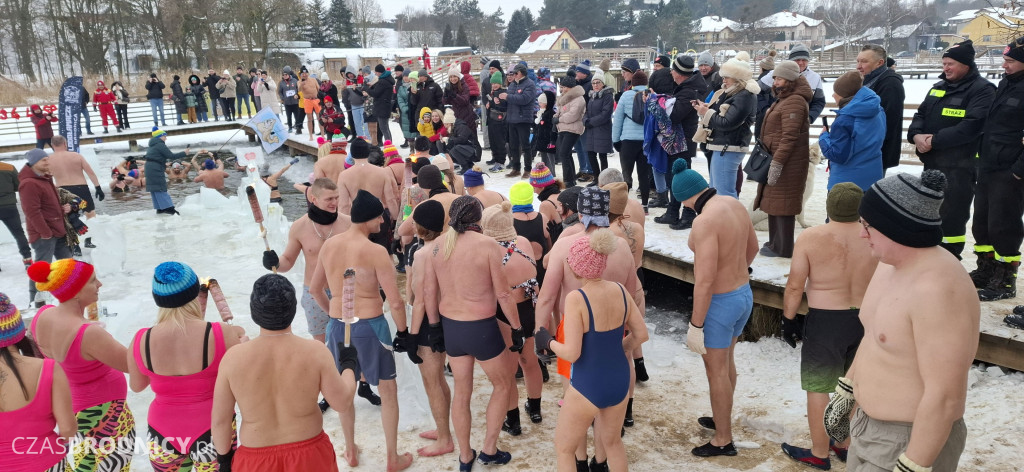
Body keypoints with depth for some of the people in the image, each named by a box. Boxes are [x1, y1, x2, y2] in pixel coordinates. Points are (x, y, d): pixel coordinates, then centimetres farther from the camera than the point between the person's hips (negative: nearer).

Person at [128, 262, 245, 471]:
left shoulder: (141, 341, -11)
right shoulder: (222, 334, -21)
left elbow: (136, 386, 7)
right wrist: (239, 339, 7)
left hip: (163, 436, 2)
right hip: (212, 433, -2)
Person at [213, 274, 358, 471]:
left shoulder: (233, 358, -14)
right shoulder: (315, 352, -18)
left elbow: (219, 420, -5)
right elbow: (343, 403, -10)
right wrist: (348, 364, 5)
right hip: (310, 455, -1)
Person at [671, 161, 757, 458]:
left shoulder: (705, 222, -28)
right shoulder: (735, 204, -1)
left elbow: (704, 281, -28)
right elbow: (752, 247, 16)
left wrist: (695, 325, -21)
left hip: (719, 302, -9)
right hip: (744, 294, 9)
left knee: (716, 370, 8)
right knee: (726, 361, 25)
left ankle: (723, 440, 23)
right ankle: (722, 419, 45)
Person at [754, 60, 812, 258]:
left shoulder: (794, 101, -16)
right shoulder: (784, 99, 19)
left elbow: (789, 137, -22)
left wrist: (777, 163, -24)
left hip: (787, 163, -11)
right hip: (778, 160, 11)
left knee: (782, 204, -5)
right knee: (775, 202, 16)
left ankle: (783, 248, 2)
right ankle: (776, 243, 26)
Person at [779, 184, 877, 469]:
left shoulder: (811, 238, -13)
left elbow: (795, 286, -12)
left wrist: (788, 320, 0)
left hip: (825, 321, -4)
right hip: (867, 322, 5)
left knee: (818, 388, 8)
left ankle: (819, 454, 18)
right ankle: (846, 446, 34)